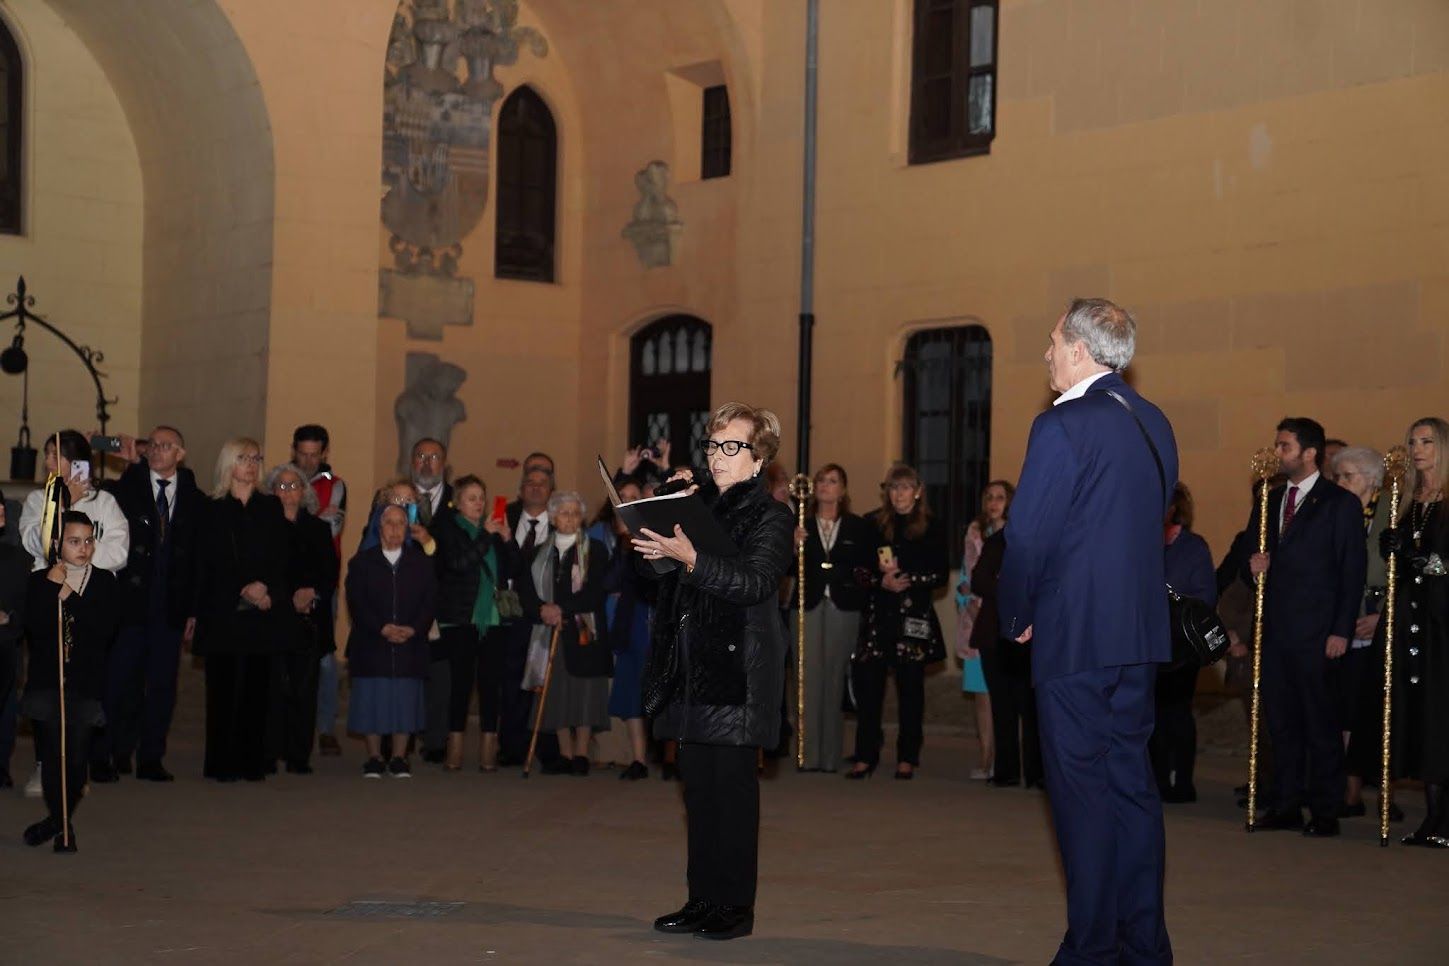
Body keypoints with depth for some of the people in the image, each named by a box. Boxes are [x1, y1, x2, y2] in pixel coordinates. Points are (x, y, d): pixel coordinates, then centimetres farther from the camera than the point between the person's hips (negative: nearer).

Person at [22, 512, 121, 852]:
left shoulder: (104, 582, 6)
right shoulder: (40, 580, 6)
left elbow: (106, 629, -8)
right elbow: (34, 627, -9)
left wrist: (71, 597, -10)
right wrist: (52, 587, -13)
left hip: (86, 683, 0)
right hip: (47, 681, 0)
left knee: (76, 757, -3)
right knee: (54, 754, -5)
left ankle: (59, 820, 16)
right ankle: (61, 822, 12)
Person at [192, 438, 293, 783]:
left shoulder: (271, 508, 14)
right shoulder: (211, 510, 6)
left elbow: (283, 559, 7)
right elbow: (204, 566, 1)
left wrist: (266, 586, -11)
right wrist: (246, 592, -8)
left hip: (262, 613, 2)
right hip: (222, 612, -2)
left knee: (256, 686, 0)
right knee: (223, 687, -3)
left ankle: (252, 762, 3)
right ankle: (222, 764, 0)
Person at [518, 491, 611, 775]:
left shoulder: (595, 551, 4)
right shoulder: (541, 554, 15)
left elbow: (595, 592, -7)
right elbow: (526, 591, 7)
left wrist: (561, 608, -14)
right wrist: (542, 610, -12)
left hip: (584, 631, -3)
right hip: (551, 632, 3)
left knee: (584, 692, -7)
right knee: (556, 691, 1)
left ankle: (581, 754, -4)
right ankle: (564, 754, 6)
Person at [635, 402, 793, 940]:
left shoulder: (771, 518, -3)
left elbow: (754, 582, -20)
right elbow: (651, 568, 18)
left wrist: (691, 560, -30)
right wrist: (655, 548, 1)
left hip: (738, 667, -6)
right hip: (691, 665, 6)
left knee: (732, 784, -6)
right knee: (697, 784, 9)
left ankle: (736, 906, 0)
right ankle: (703, 899, 16)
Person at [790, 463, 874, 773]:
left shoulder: (859, 527, 9)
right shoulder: (800, 524, 9)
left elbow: (869, 567, 9)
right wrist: (794, 547, -12)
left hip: (843, 608, 0)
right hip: (807, 606, 0)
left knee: (835, 680, 0)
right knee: (808, 679, -5)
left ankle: (831, 756, 5)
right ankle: (808, 754, -2)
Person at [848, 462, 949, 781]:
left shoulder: (932, 528, 4)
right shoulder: (873, 524, 8)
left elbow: (941, 575, 0)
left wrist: (907, 578, -13)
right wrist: (881, 581, -11)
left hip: (914, 616, -1)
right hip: (878, 614, 1)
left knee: (911, 687, 4)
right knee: (868, 684, -5)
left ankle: (907, 758, 10)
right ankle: (865, 757, 0)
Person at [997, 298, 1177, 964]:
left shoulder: (1063, 427, -14)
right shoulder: (1153, 424, 10)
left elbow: (1027, 536, -14)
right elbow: (1151, 522, 14)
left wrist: (1015, 617, 0)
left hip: (1073, 635, -7)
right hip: (1141, 632, 8)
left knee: (1081, 790, -2)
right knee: (1131, 780, 12)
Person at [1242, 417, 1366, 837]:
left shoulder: (1341, 503, -2)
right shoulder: (1269, 500, 16)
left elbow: (1353, 571, -6)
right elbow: (1250, 557, 21)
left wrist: (1342, 631, -12)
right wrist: (1253, 566, -4)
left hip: (1317, 635, -6)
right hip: (1275, 629, 6)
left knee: (1321, 724, -1)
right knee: (1281, 720, 8)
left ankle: (1325, 812, 5)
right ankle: (1286, 806, 15)